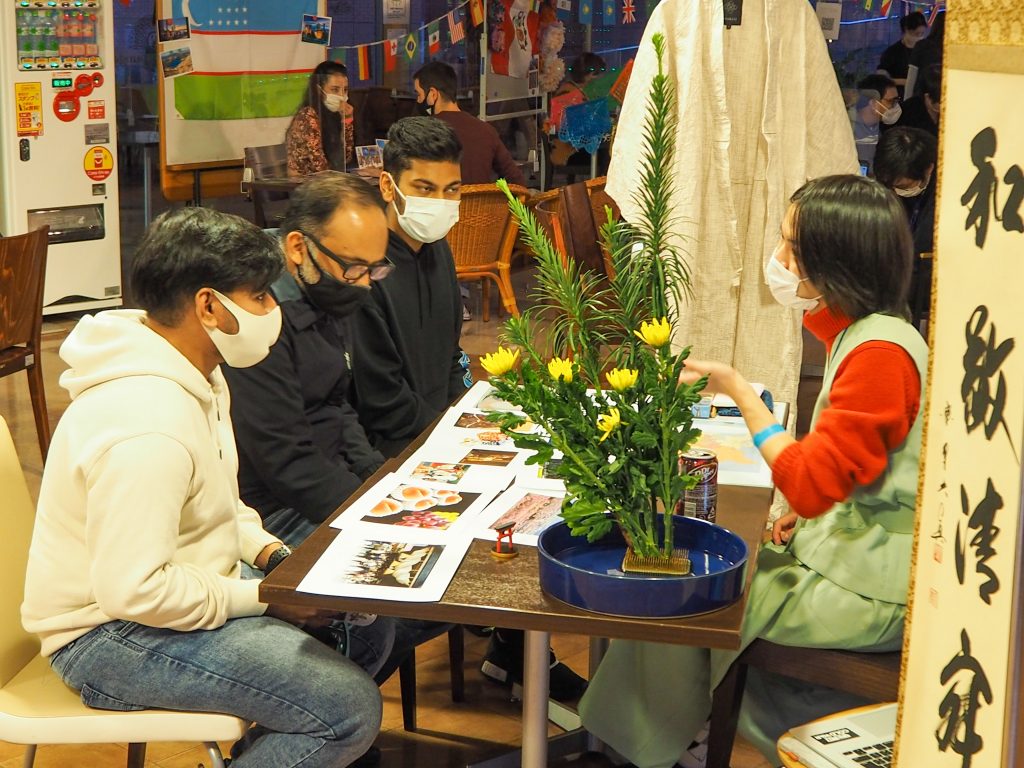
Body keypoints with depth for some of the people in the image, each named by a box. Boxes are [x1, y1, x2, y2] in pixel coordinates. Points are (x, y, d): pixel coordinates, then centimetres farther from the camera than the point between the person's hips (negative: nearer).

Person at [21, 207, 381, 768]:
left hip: (162, 588, 10)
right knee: (352, 708, -21)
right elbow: (133, 591, -32)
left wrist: (266, 552, 1)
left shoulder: (196, 377, 5)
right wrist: (261, 598, -20)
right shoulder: (146, 426, -29)